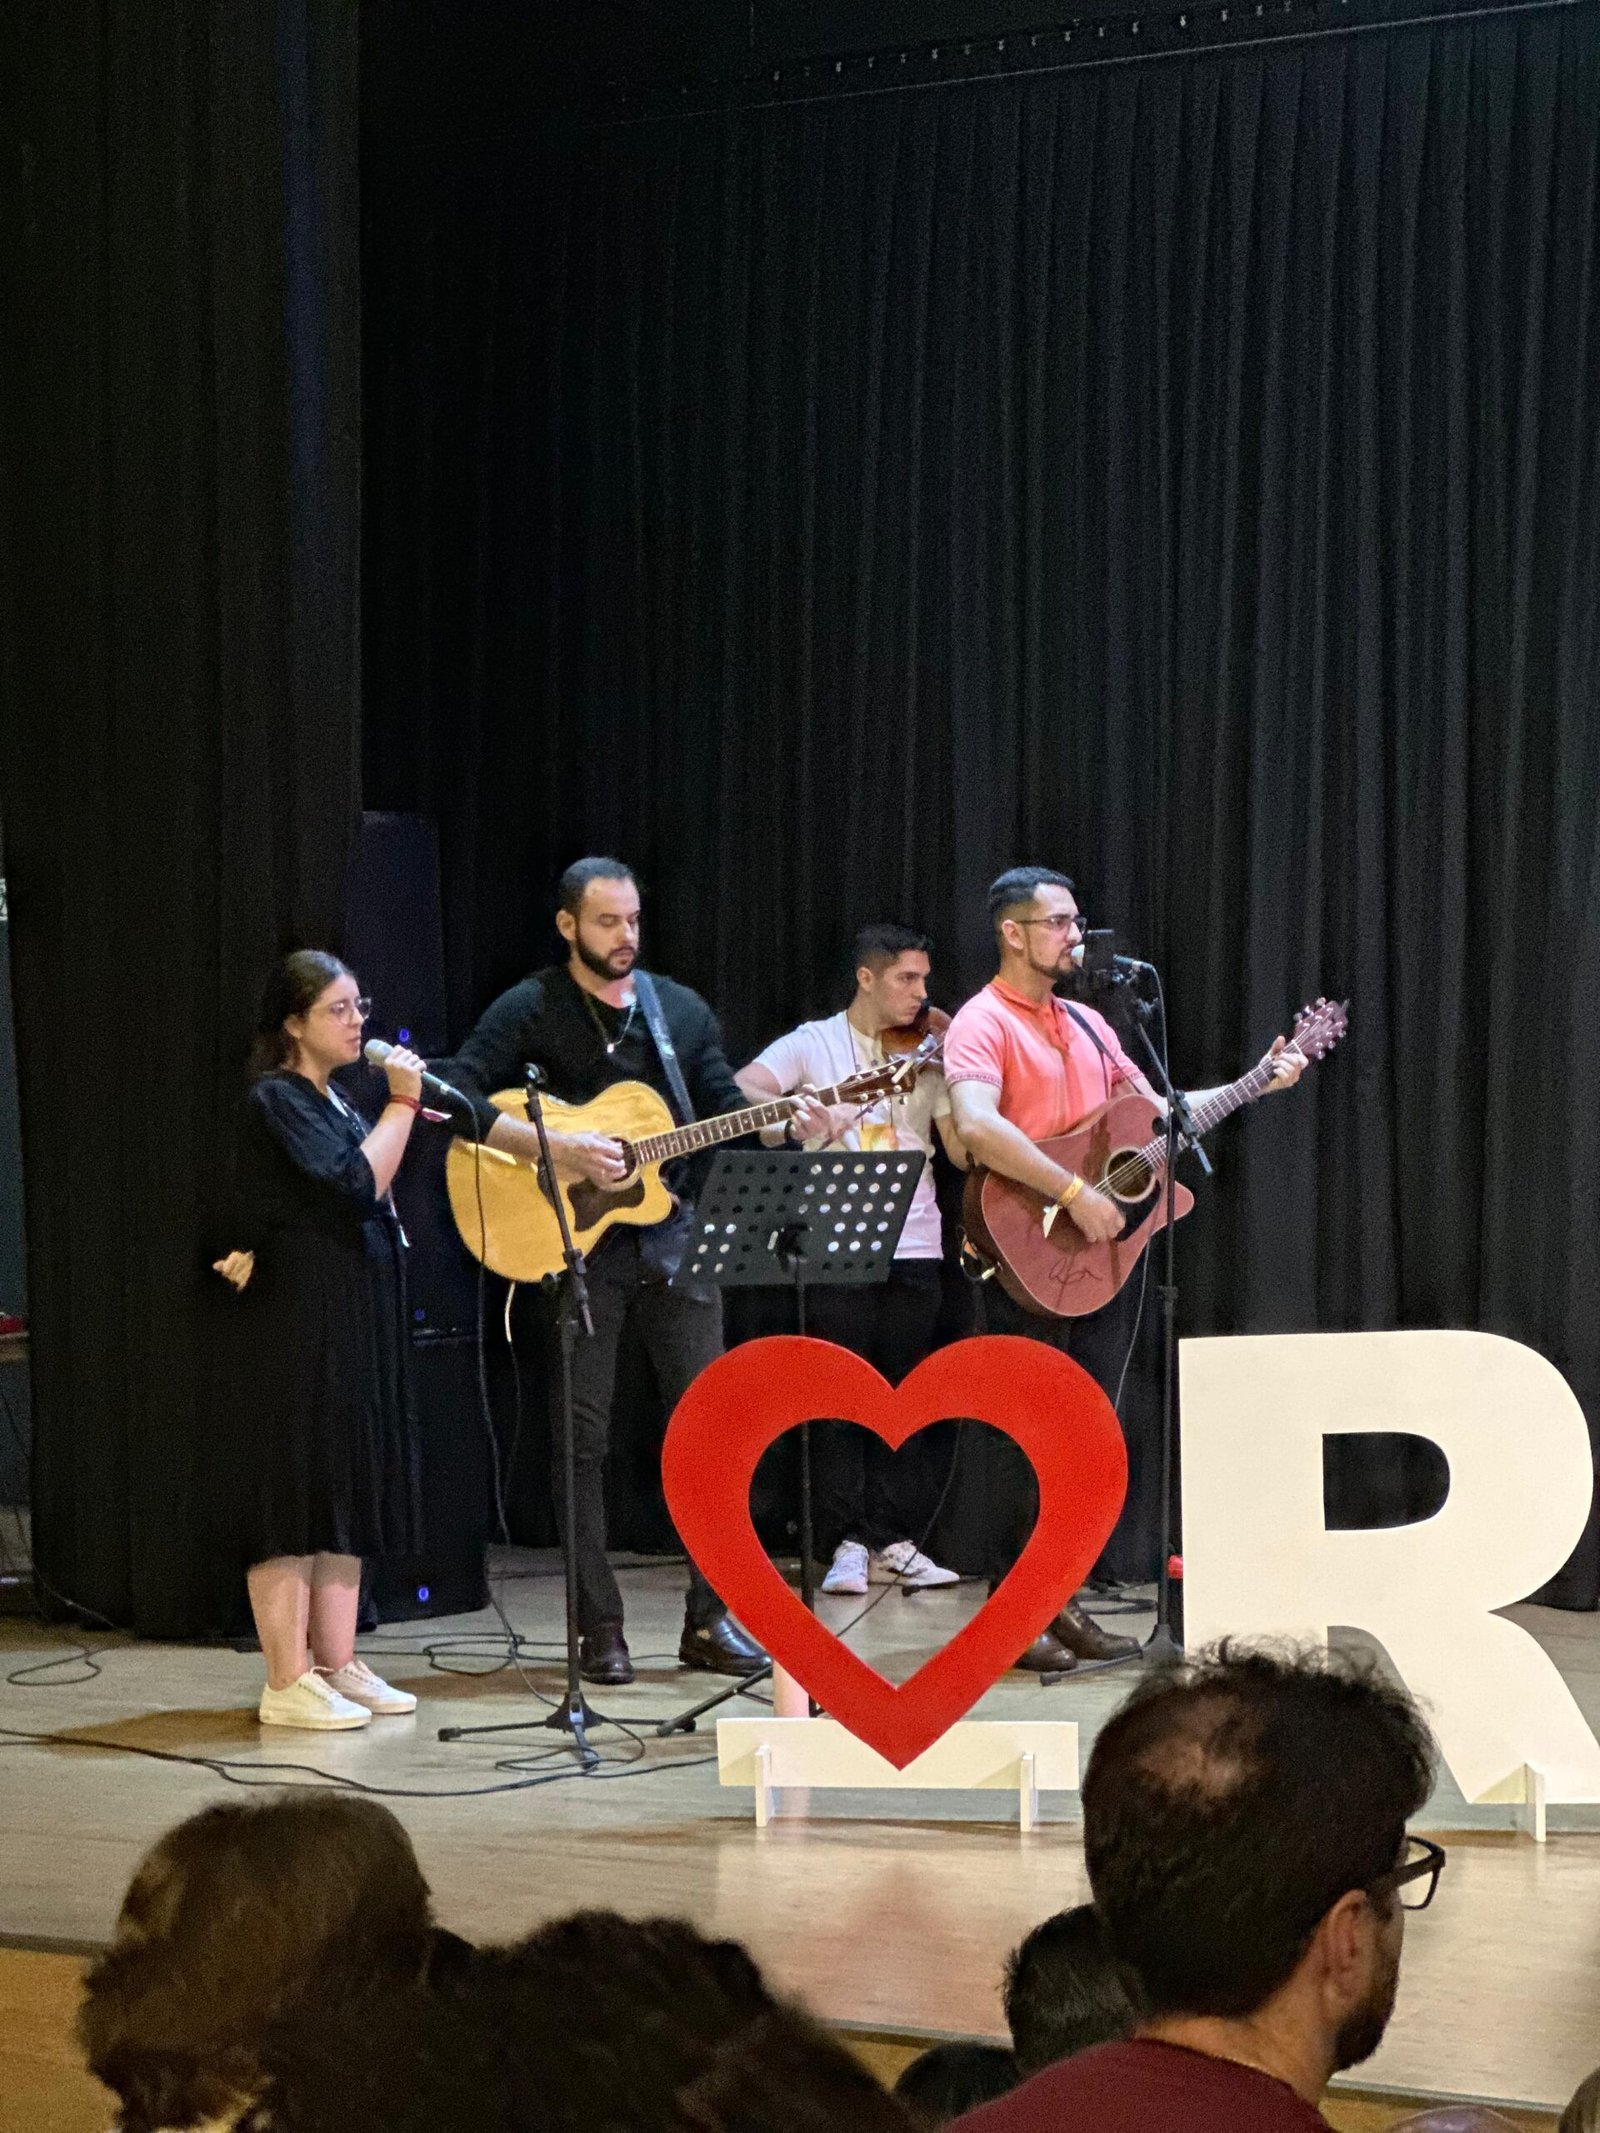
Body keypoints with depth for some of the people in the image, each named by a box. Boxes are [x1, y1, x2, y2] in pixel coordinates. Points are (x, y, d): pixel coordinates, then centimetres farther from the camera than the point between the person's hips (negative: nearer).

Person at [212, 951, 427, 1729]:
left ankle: (338, 1665, 14)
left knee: (347, 1492, 9)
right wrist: (403, 1103, -14)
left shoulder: (334, 1103, 17)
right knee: (294, 1497, -7)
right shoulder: (275, 1101, -11)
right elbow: (357, 1183, -22)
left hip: (354, 1328, 9)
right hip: (295, 1329, -9)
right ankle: (288, 1682, -5)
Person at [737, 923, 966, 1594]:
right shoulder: (813, 1045, 3)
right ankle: (847, 1545, 1)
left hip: (913, 1248, 3)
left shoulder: (927, 1056, 12)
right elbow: (743, 1090, -12)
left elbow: (966, 1151, 6)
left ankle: (894, 1543, 11)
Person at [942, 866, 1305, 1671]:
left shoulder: (1087, 1023, 18)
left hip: (1105, 1251, 8)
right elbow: (976, 1126, -27)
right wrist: (1074, 1194, -27)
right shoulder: (983, 1024, -9)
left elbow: (1156, 1109, 24)